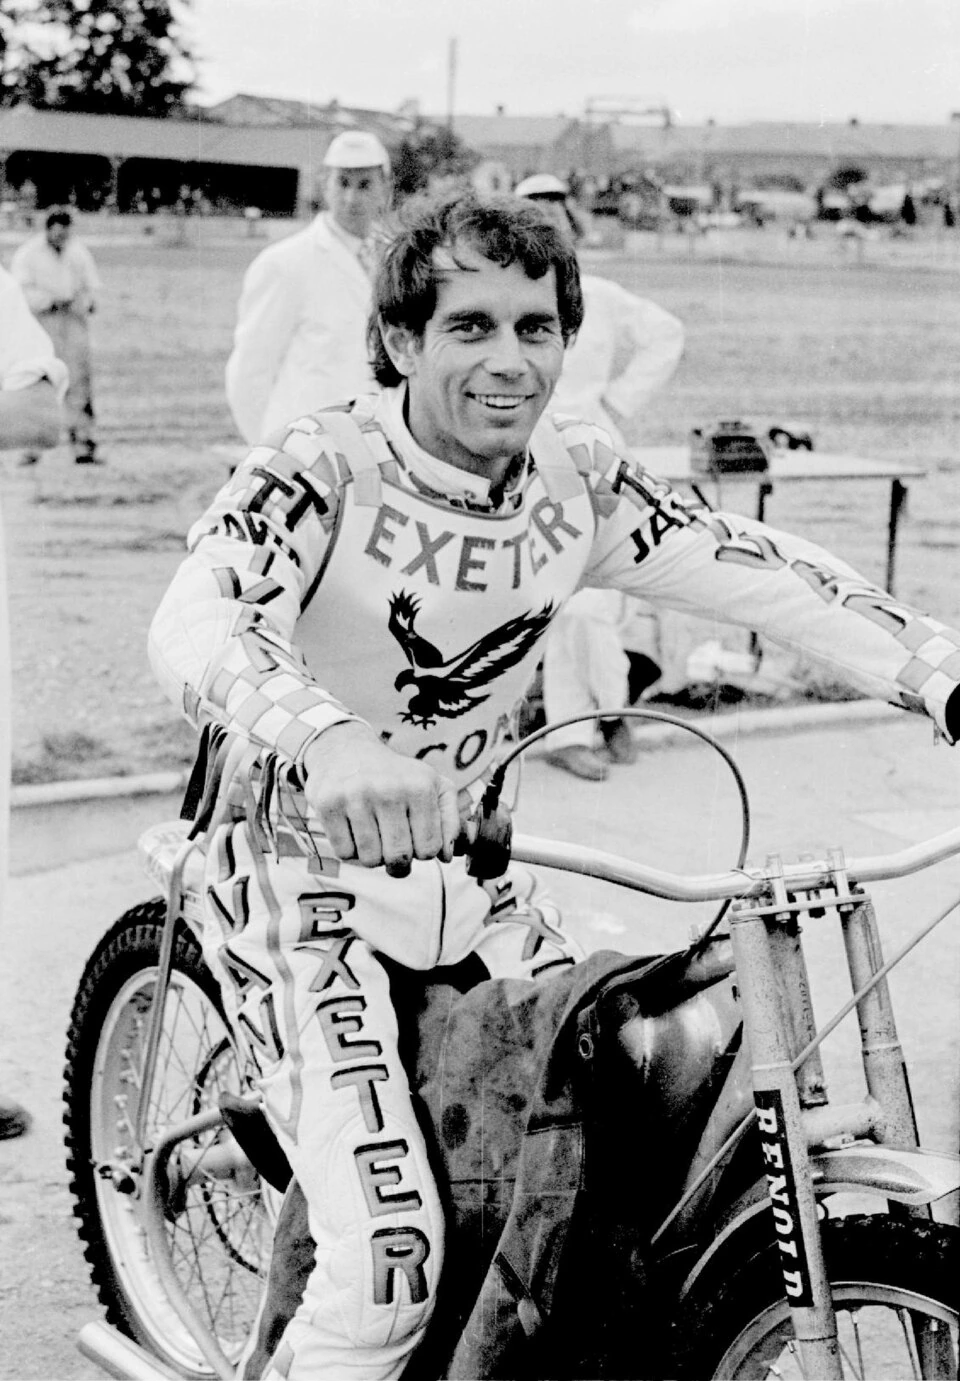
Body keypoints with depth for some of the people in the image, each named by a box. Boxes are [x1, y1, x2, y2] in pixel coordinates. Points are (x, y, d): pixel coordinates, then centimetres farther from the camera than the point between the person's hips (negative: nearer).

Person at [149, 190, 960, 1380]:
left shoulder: (579, 480, -4)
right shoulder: (321, 470, -22)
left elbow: (765, 573, -7)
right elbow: (193, 625, -39)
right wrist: (324, 738, -60)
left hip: (457, 866, 6)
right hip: (299, 868, -6)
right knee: (389, 1253, -18)